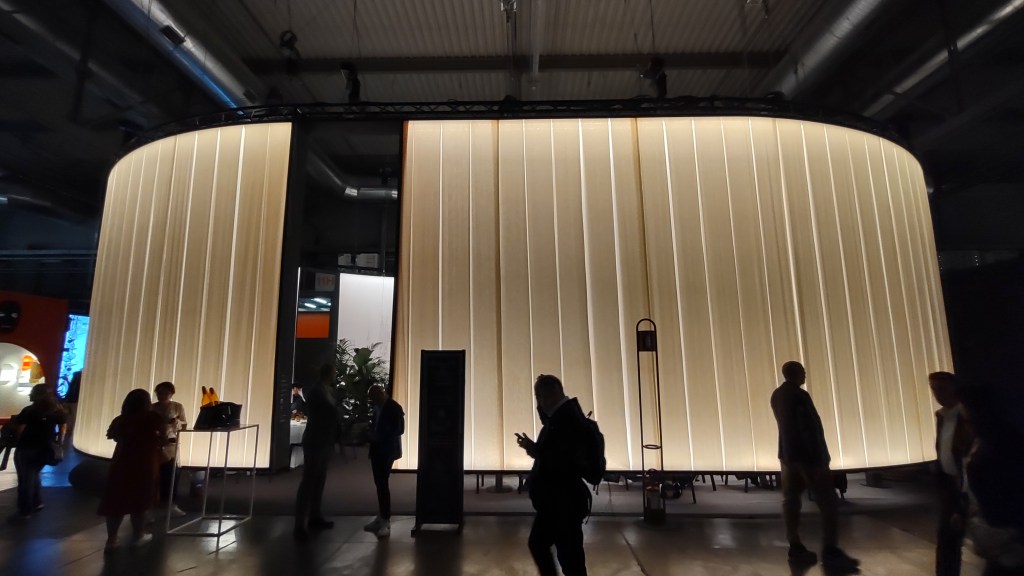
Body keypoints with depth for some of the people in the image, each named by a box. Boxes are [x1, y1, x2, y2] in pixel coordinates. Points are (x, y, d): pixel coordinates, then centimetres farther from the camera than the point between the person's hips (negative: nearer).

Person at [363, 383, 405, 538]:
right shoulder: (378, 407, 8)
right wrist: (372, 432, -1)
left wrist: (380, 436, -17)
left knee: (383, 484, -8)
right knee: (379, 484, 11)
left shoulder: (394, 408, -13)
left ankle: (386, 522, 0)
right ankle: (381, 517, 22)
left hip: (388, 451, -7)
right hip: (377, 449, 7)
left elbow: (399, 430, -15)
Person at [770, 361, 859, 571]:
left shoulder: (776, 395, 8)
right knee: (828, 503, 1)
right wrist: (820, 459, -18)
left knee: (791, 499, 8)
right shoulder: (799, 395, -19)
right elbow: (810, 430, -20)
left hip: (787, 453, 9)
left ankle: (795, 547, 13)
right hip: (807, 455, -8)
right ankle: (830, 552, 3)